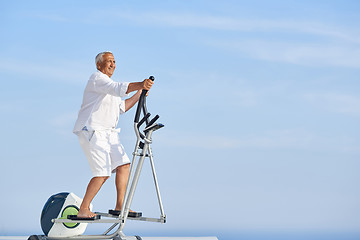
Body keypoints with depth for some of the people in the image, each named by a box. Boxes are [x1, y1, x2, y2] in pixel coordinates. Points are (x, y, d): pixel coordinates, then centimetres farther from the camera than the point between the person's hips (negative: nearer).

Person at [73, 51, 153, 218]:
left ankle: (119, 206, 3)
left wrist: (139, 95, 17)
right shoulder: (97, 78, -8)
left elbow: (122, 107, 25)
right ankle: (83, 210, -7)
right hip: (91, 131, -10)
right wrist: (140, 84, -39)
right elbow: (119, 88, -27)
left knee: (123, 164, -1)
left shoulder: (108, 83, 24)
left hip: (108, 132, 10)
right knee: (103, 173, -15)